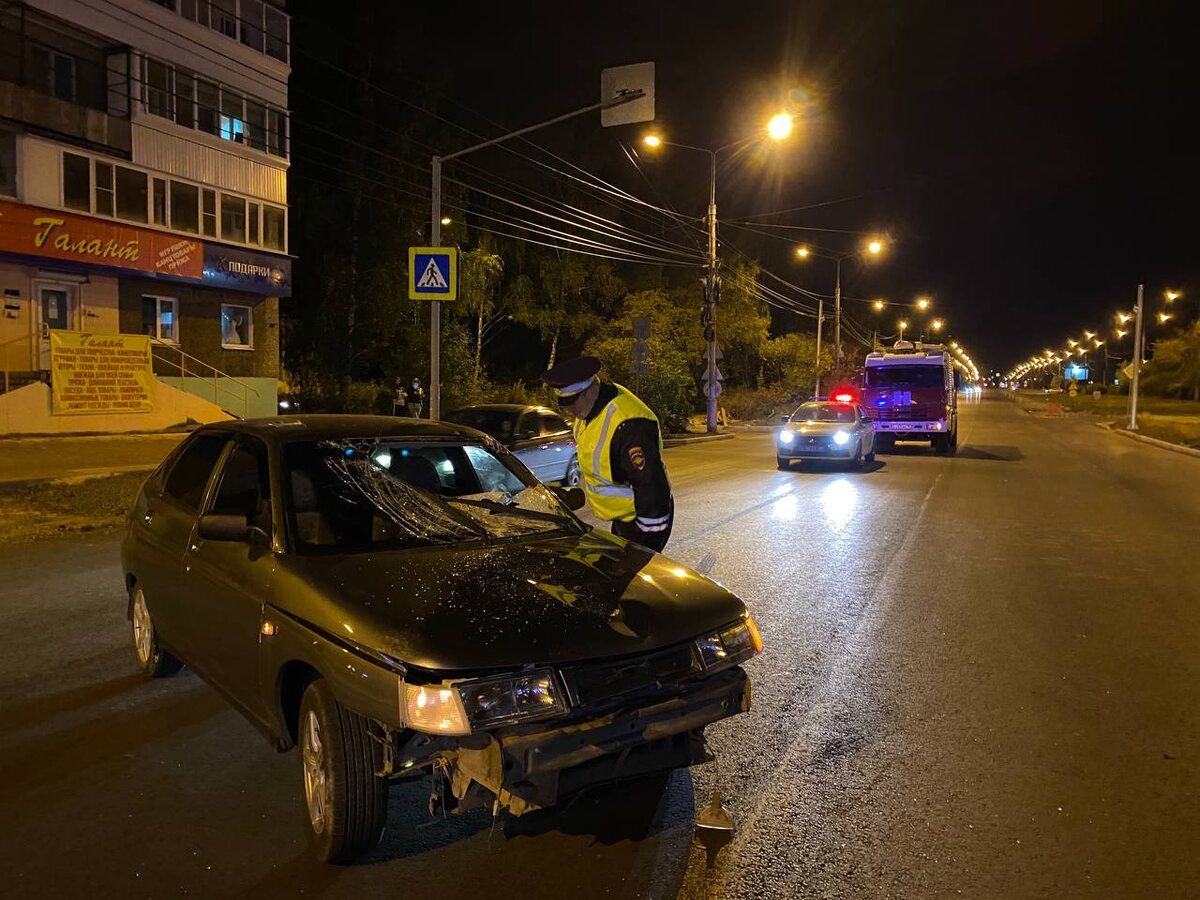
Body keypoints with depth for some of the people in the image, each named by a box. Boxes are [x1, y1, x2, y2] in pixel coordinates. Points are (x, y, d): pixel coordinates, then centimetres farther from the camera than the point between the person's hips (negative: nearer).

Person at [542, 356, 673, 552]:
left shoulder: (628, 425, -32)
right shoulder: (590, 409, 1)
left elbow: (651, 483, -30)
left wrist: (651, 536, -25)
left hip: (641, 521, -10)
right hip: (622, 515, 10)